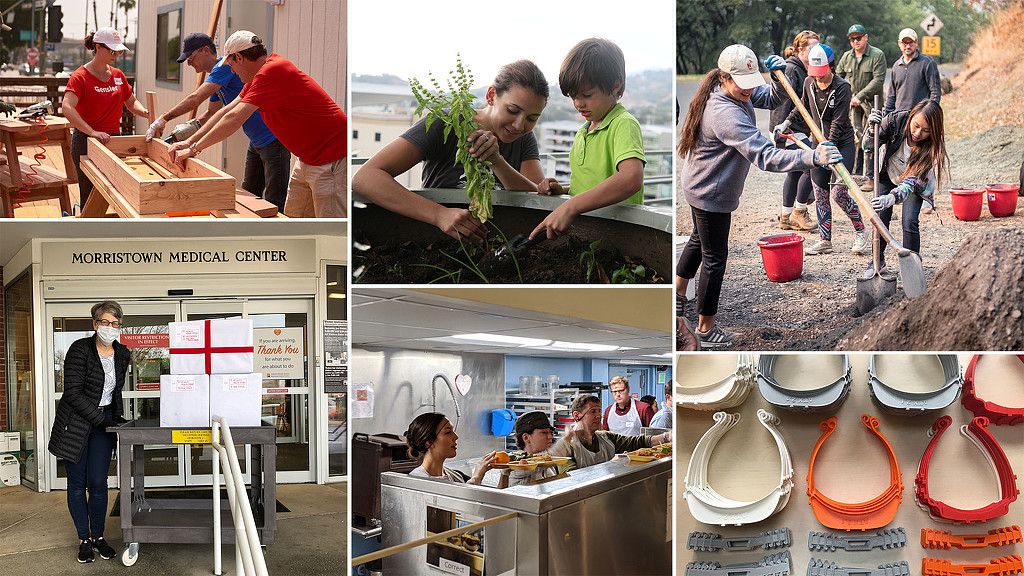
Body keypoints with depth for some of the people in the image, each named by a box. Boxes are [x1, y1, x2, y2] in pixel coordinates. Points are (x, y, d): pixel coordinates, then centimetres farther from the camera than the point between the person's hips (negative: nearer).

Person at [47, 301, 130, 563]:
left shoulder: (122, 354, 5)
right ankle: (84, 539, 16)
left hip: (104, 420, 4)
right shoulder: (80, 349, -13)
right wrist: (102, 420, -19)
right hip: (75, 422, -3)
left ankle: (98, 536, 15)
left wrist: (118, 417, 6)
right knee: (77, 483, 4)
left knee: (98, 483, -2)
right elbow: (73, 393, -17)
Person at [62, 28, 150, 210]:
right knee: (89, 197, -2)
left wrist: (144, 112, -4)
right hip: (86, 142, -5)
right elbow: (67, 108, -24)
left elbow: (131, 102, 20)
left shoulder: (118, 75, 10)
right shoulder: (80, 77, -9)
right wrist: (92, 132, -34)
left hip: (113, 140, 5)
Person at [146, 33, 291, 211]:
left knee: (274, 204, -12)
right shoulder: (215, 78, 15)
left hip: (274, 140, -11)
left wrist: (163, 119, -13)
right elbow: (212, 113, 22)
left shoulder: (225, 66, -16)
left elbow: (195, 99, -21)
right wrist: (191, 126, 3)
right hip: (256, 142, 11)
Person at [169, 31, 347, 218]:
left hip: (332, 159, -11)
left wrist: (194, 148, -12)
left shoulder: (272, 71, -20)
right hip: (308, 159, 11)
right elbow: (226, 111, 17)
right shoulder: (259, 75, 13)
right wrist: (189, 141, 13)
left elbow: (234, 119, -22)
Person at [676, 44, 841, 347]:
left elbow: (770, 98, 9)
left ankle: (678, 296, 50)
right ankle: (706, 330, 16)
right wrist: (812, 157, -53)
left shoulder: (738, 92, -5)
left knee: (699, 240, 29)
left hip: (698, 185, 10)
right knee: (714, 258, 3)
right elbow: (765, 156, -43)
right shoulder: (726, 115, -36)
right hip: (711, 196, -10)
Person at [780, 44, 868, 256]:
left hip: (842, 143, -6)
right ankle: (825, 240, 11)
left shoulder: (842, 87, -16)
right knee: (820, 193, 3)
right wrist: (787, 122, 15)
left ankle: (861, 232, 8)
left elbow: (838, 122, -20)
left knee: (839, 192, -12)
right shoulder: (809, 83, 0)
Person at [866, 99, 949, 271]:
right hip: (888, 175, 2)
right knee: (881, 217, -2)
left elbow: (912, 181, -43)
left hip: (915, 186, -2)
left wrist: (891, 198, -60)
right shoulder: (896, 120, -31)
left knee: (910, 222, -16)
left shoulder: (932, 146, -36)